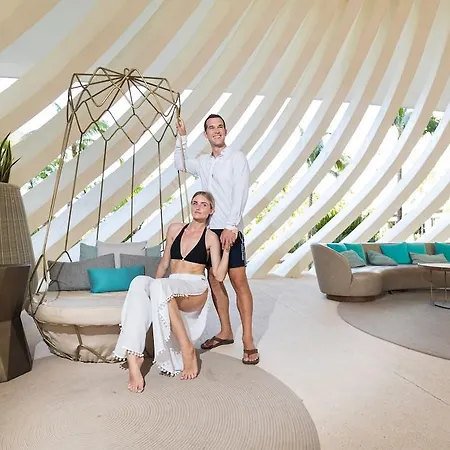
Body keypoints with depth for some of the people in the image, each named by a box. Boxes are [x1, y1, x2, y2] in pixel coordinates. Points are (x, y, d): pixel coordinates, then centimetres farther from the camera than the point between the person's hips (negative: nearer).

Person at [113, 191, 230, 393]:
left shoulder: (211, 237, 5)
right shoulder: (175, 229, 16)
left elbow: (219, 276, -1)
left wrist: (227, 249, -7)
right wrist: (153, 287, 18)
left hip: (195, 290, -4)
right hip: (169, 288, 4)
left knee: (160, 285, -36)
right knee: (139, 282, -29)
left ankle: (187, 349, -28)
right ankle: (133, 357, -38)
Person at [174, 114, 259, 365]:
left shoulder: (237, 157, -2)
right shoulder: (203, 162, 16)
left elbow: (241, 194, -12)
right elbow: (181, 165, 35)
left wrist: (231, 226, -22)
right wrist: (182, 138, 23)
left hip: (230, 229, -6)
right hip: (209, 229, 6)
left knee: (239, 281, -8)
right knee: (214, 281, 8)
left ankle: (248, 341, -2)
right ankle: (225, 332, 21)